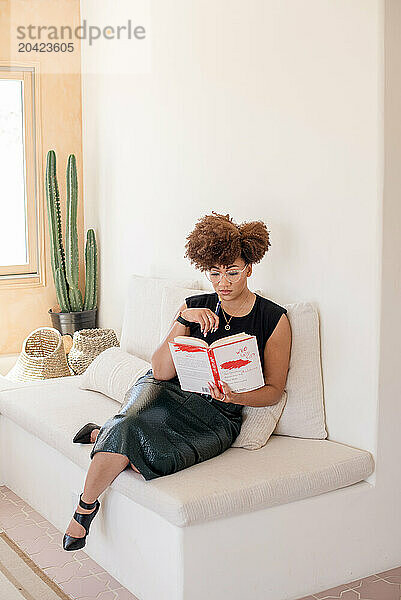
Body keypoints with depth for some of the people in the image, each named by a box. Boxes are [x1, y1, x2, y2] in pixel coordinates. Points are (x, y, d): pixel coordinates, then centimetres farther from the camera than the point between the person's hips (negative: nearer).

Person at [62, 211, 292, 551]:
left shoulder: (274, 319, 1)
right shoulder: (195, 307, 6)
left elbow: (274, 390, 3)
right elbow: (162, 372, -3)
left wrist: (237, 397, -18)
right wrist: (183, 320, -16)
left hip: (218, 415, -1)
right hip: (168, 392, 1)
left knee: (152, 457, -31)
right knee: (128, 428, -34)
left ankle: (104, 435, 1)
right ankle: (86, 505, -9)